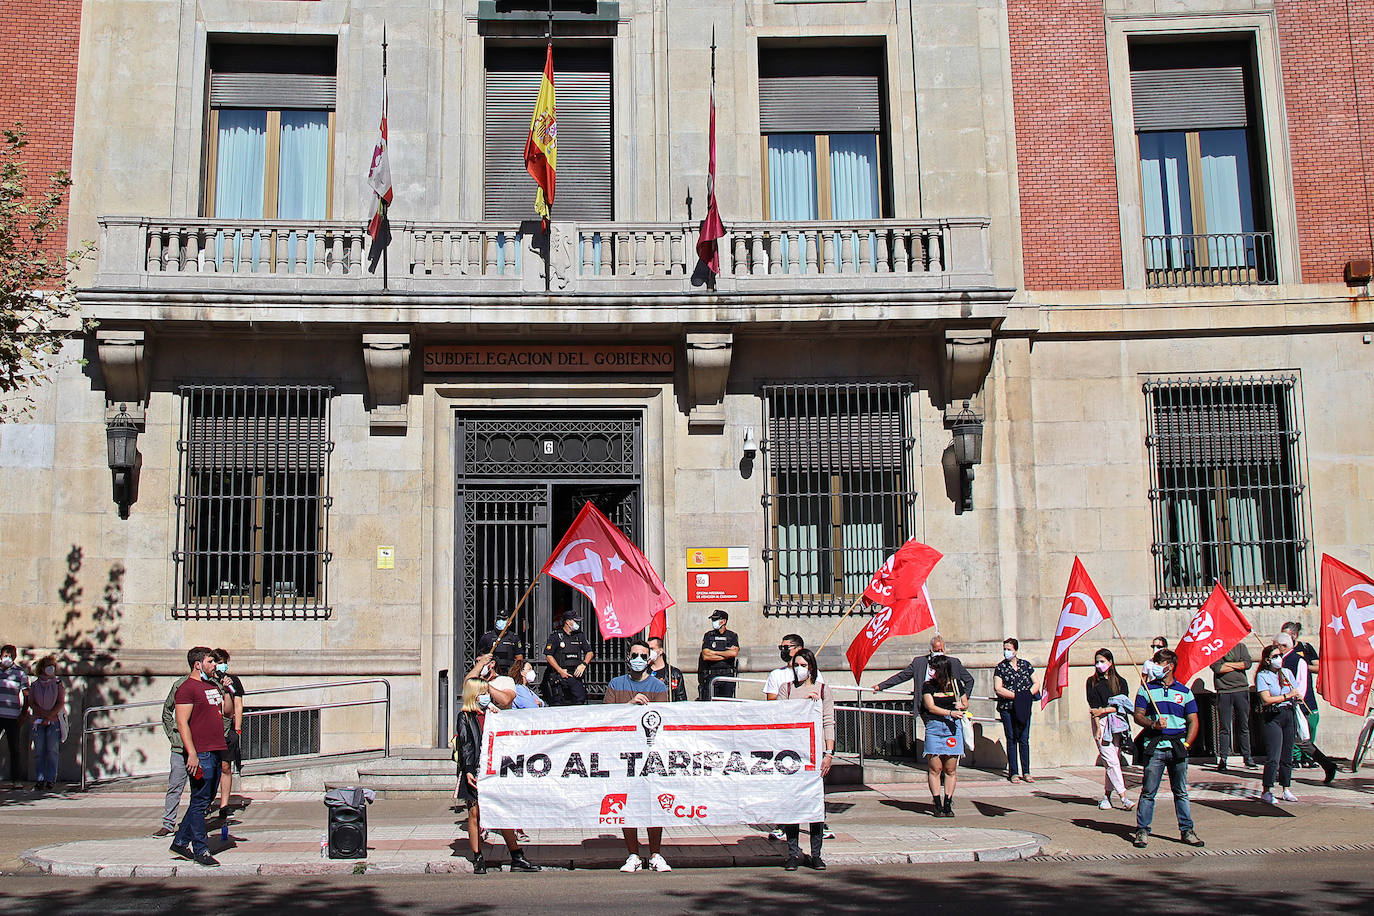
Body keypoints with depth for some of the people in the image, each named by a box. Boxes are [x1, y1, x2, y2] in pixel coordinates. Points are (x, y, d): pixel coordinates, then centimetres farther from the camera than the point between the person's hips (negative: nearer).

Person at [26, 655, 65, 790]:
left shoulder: (58, 684, 8)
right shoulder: (34, 684, 11)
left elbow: (61, 703, 0)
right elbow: (31, 703, 3)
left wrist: (49, 717, -11)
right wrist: (44, 713, -11)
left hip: (54, 722, -1)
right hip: (37, 721, 1)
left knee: (52, 751, -5)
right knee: (39, 751, -2)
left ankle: (51, 779, -5)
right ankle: (40, 779, -1)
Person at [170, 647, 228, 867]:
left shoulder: (213, 685, 18)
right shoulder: (187, 688, -9)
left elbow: (227, 712, 25)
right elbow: (182, 723, -14)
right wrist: (192, 754, -20)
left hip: (216, 751, 9)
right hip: (200, 754, -9)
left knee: (204, 800, 14)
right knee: (200, 802, -3)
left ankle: (180, 842, 25)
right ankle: (201, 850, 3)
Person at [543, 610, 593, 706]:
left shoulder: (580, 636, 15)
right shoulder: (555, 636, 0)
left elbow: (590, 652, 16)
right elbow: (548, 656, -5)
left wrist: (583, 664, -3)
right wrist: (560, 670, -11)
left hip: (575, 675, 4)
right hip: (559, 676, -4)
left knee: (580, 700, -9)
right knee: (558, 704, -4)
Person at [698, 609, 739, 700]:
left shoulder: (732, 636, 9)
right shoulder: (708, 636, 8)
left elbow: (734, 653, -9)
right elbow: (705, 656, -5)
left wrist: (714, 652, -4)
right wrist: (726, 655, -4)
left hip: (727, 675, 0)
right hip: (711, 675, 0)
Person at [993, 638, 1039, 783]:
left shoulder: (1026, 665, 11)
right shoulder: (1000, 667, 3)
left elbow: (1036, 683, 11)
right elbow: (998, 689, -6)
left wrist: (1028, 694, -8)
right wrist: (1017, 696, -13)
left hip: (1024, 708, 2)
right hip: (1007, 708, -2)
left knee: (1024, 739, 1)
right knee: (1011, 739, -1)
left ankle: (1026, 772, 7)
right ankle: (1013, 772, 4)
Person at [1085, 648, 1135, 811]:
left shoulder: (1120, 681, 12)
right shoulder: (1092, 682, 8)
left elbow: (1124, 704, 2)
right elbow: (1093, 706, 0)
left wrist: (1105, 710, -10)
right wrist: (1098, 726, -11)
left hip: (1117, 723, 2)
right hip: (1101, 722, -2)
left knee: (1113, 761, 0)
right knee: (1111, 761, -10)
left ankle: (1107, 796, 9)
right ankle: (1123, 797, -11)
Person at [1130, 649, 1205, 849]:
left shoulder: (1184, 692, 10)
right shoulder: (1146, 689, 7)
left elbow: (1193, 721, 9)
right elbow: (1138, 716, 4)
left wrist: (1186, 744, -2)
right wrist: (1153, 724, -15)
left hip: (1178, 748, 1)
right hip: (1154, 747, -1)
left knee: (1181, 792, 7)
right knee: (1148, 792, -1)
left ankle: (1187, 830, 16)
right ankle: (1142, 831, 4)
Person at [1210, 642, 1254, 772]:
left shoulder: (1240, 646, 11)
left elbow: (1248, 663, -3)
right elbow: (1216, 668, -9)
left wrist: (1228, 664, -7)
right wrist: (1238, 666, -5)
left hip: (1241, 689, 2)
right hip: (1223, 691, -2)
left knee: (1244, 726, 7)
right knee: (1224, 728, -2)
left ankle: (1246, 757, 14)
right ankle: (1223, 759, 3)